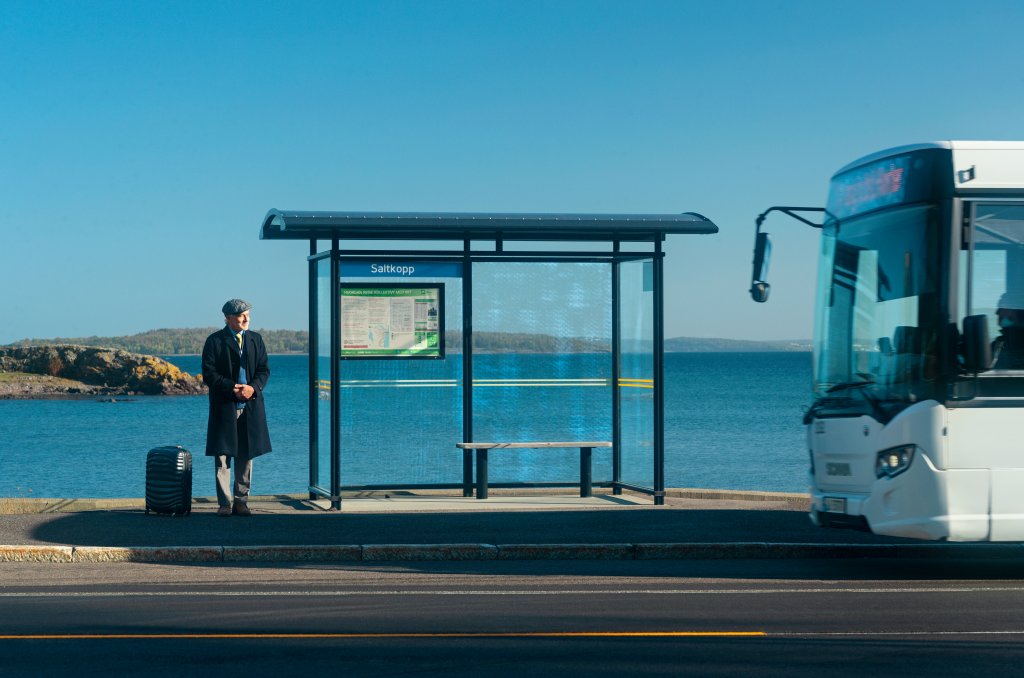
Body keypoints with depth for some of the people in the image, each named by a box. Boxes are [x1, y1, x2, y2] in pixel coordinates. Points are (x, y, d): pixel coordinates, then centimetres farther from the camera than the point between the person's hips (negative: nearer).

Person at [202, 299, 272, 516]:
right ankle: (224, 504, 2)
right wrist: (232, 388, -16)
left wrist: (253, 388, -11)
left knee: (246, 457, 6)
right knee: (222, 457, -3)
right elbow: (209, 374, -6)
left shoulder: (255, 340, 11)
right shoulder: (215, 341, -1)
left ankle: (241, 502, 13)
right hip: (224, 407, -3)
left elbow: (264, 369, 8)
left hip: (250, 406, 4)